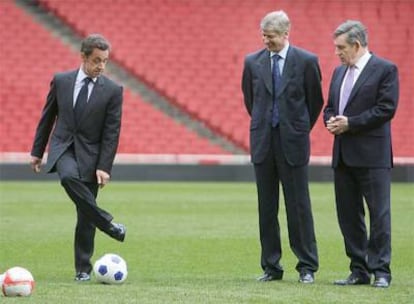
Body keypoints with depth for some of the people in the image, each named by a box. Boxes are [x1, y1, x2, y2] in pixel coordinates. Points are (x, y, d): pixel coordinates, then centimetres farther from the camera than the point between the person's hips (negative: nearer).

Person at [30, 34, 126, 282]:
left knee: (85, 217, 0)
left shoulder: (113, 91, -4)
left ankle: (83, 268, 12)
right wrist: (37, 151, 12)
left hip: (90, 154, -1)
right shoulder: (61, 81, 2)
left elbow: (112, 132, -6)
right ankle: (109, 226, -24)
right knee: (68, 177, -34)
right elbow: (47, 118, 11)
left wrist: (104, 167, -13)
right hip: (63, 147, 1)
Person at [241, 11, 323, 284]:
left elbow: (316, 100, 7)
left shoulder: (306, 62, -4)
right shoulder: (253, 62, 5)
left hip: (293, 143, -3)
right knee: (266, 208, 6)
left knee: (299, 207, -2)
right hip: (263, 143, 3)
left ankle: (307, 268, 5)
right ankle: (271, 267, 12)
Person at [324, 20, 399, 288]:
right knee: (348, 215, 8)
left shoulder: (385, 70, -6)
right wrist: (332, 121, -1)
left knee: (379, 214, -5)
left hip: (372, 155, -8)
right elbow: (329, 107, 22)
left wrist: (350, 123, -15)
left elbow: (387, 108, -14)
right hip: (344, 155, 8)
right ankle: (359, 270, 14)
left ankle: (381, 271, -2)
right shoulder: (339, 72, 17)